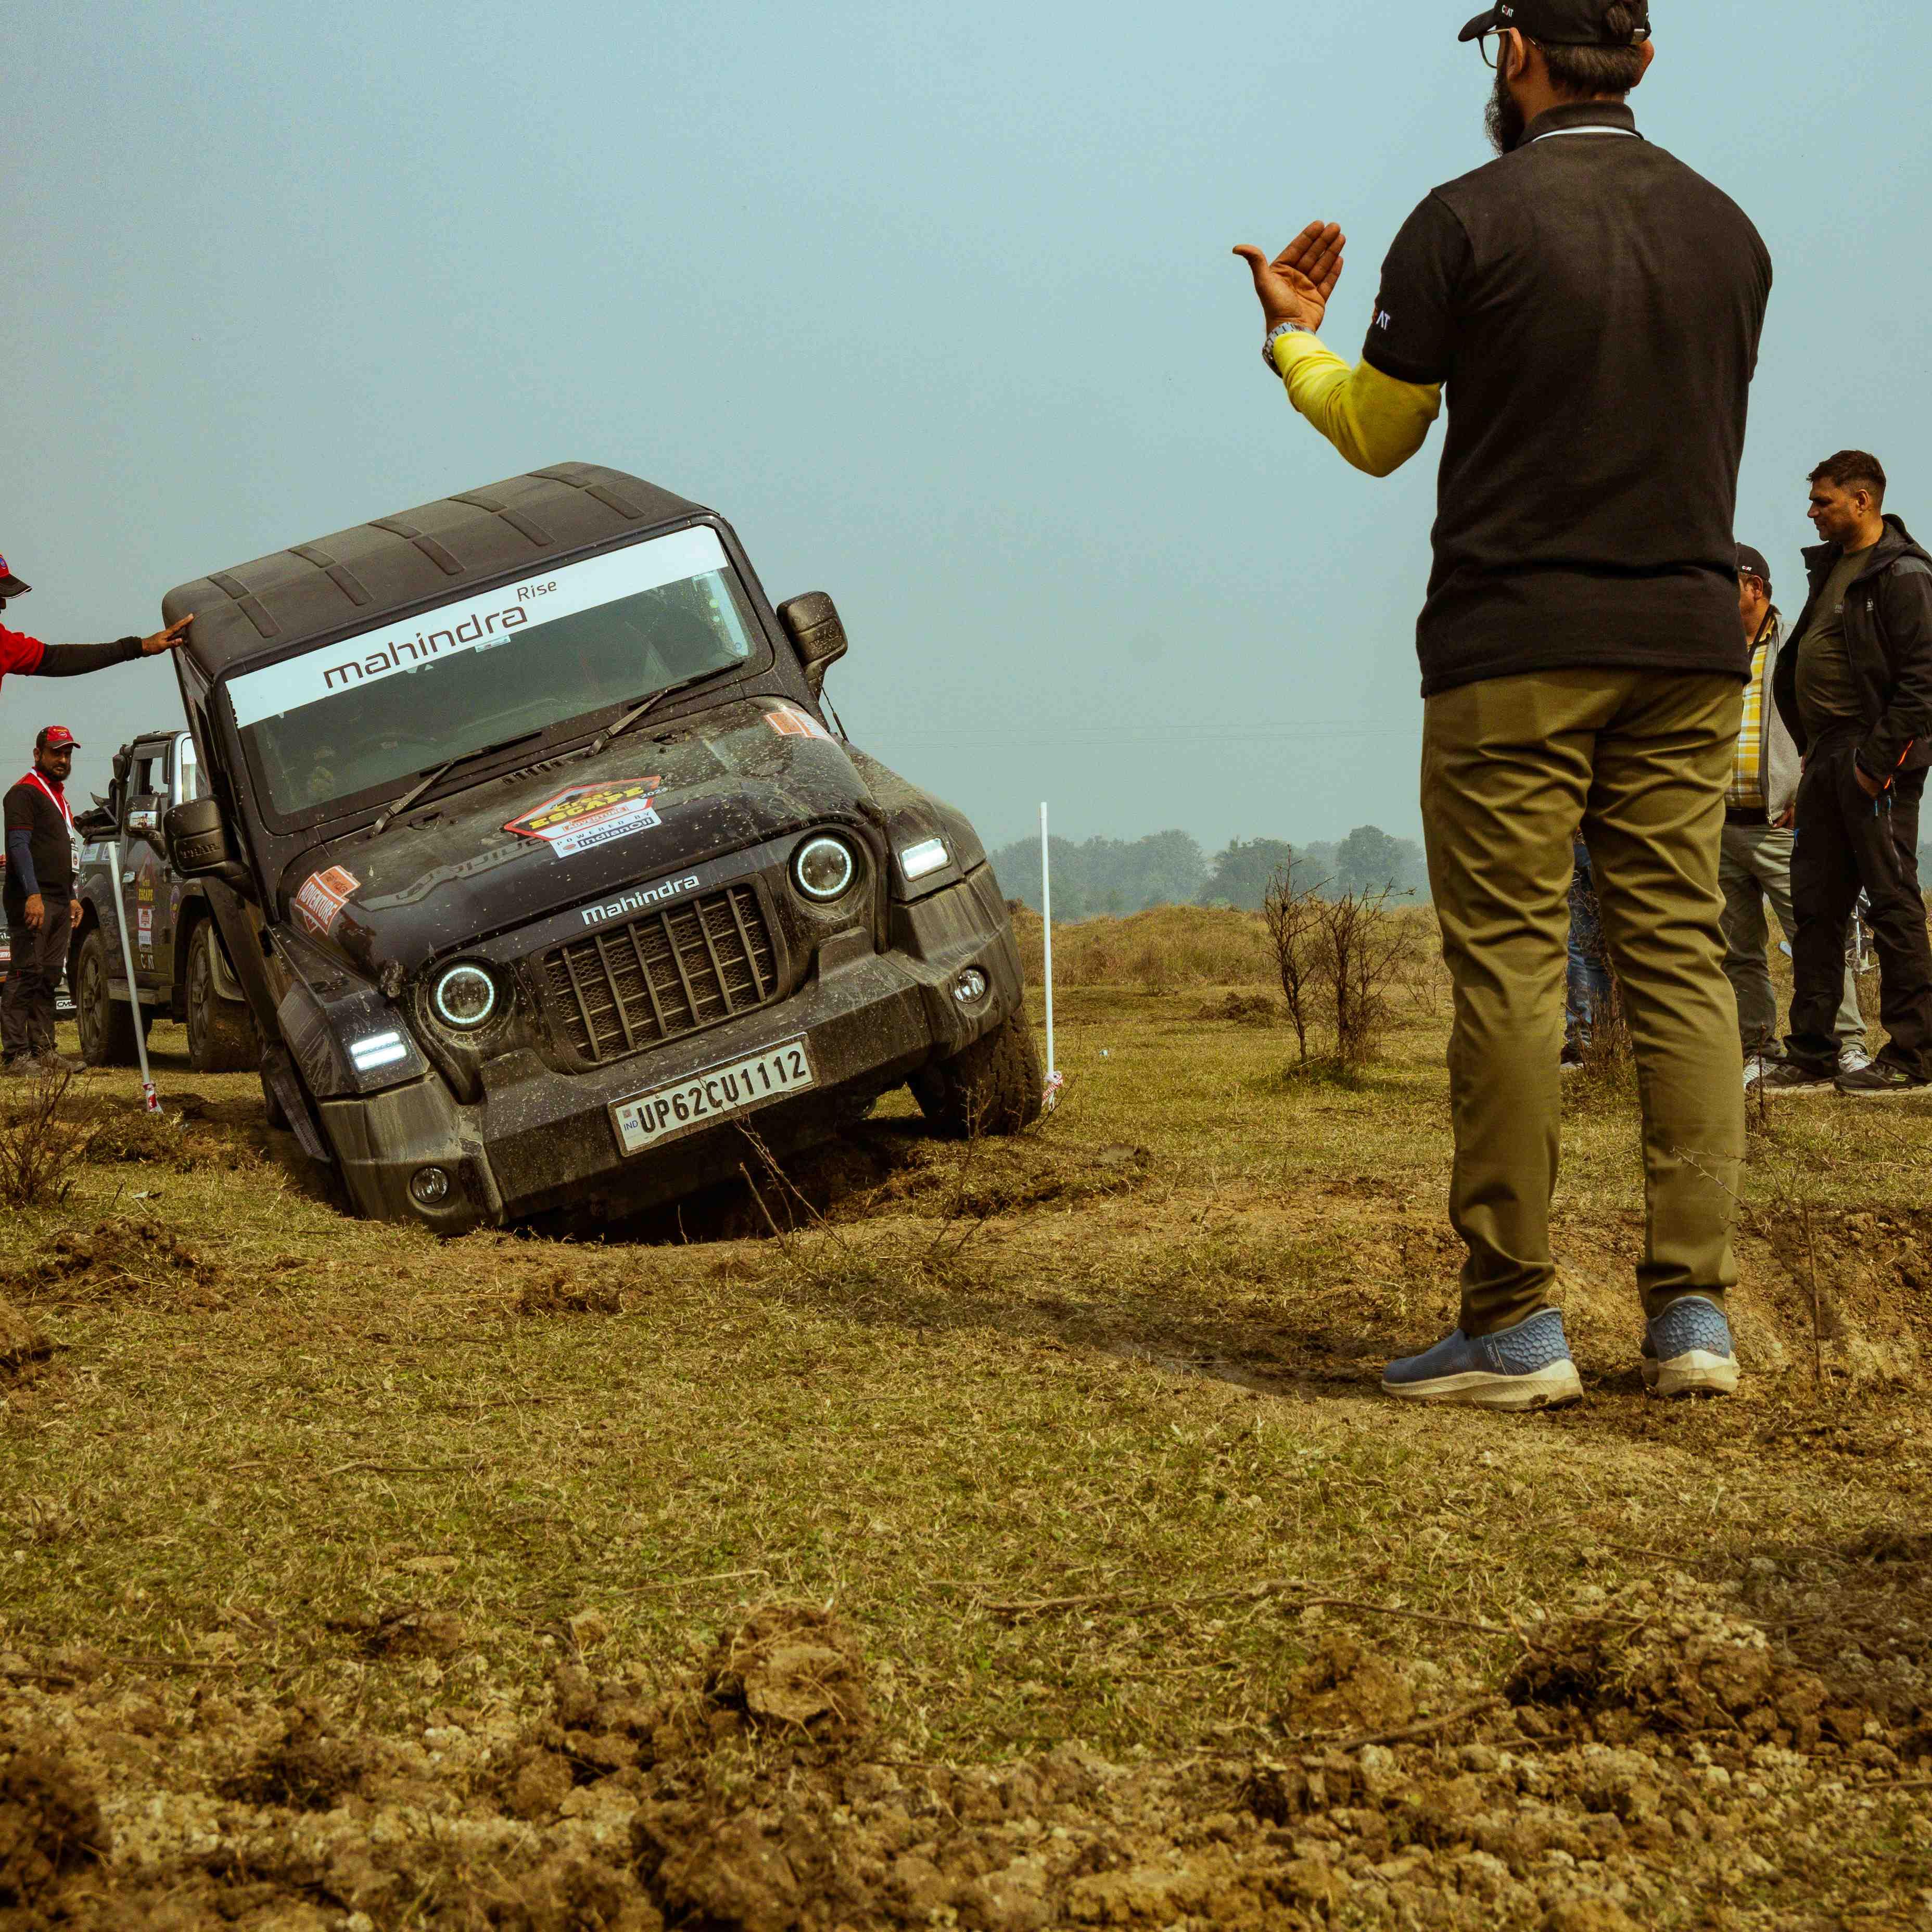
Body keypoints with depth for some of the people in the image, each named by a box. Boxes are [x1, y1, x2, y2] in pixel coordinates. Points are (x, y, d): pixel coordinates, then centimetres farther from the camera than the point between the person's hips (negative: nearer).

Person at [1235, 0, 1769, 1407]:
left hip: (1515, 651, -4)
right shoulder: (1728, 232, 10)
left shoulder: (1470, 223, -5)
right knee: (1680, 957, 5)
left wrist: (1293, 337, 22)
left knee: (1510, 970, -3)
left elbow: (1376, 435, 4)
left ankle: (1515, 1325, -3)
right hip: (1687, 649, 5)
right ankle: (1695, 1308, 2)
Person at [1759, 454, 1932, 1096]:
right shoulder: (1830, 568, 17)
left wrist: (1879, 758, -20)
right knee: (1815, 905, 8)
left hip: (1875, 762, -9)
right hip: (1827, 762, 9)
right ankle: (1810, 1056, 12)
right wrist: (1812, 748, 16)